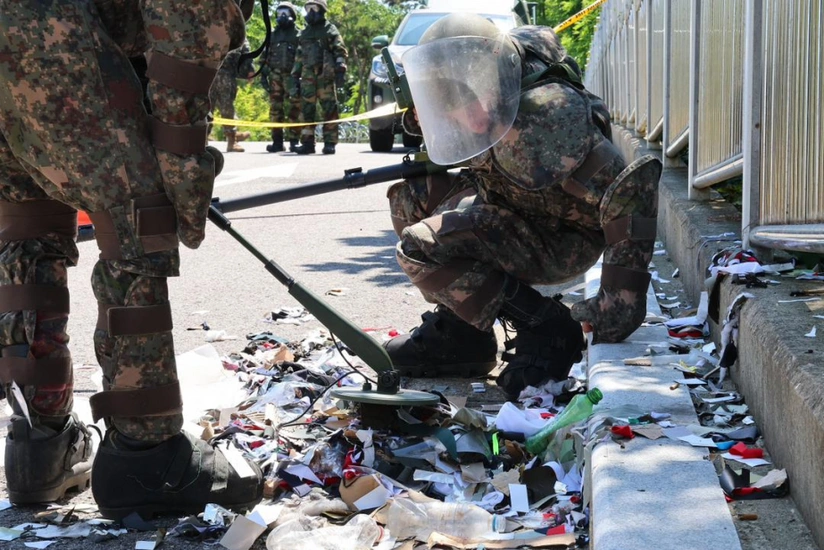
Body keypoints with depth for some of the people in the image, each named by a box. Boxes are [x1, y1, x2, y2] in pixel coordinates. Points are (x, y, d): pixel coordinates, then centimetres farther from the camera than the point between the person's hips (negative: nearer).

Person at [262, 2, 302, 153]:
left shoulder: (297, 34, 6)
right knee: (275, 109, 2)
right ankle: (277, 141, 4)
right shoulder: (272, 35, 17)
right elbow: (266, 55, 18)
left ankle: (293, 140, -8)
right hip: (275, 76, 4)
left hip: (291, 75, -4)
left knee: (293, 108, -9)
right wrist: (264, 73, 8)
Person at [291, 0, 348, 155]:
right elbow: (299, 55, 25)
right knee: (307, 108, 0)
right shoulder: (304, 33, 22)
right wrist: (295, 75, 17)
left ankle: (330, 142, -7)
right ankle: (307, 142, 2)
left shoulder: (330, 29, 7)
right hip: (307, 75, 5)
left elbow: (340, 51, 0)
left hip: (326, 74, -5)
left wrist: (340, 69, -13)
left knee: (329, 108, -7)